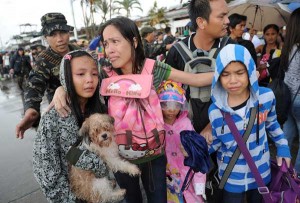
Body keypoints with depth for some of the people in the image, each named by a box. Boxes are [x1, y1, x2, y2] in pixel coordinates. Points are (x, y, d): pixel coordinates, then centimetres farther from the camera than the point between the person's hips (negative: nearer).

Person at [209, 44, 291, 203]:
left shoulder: (266, 96, -14)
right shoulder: (215, 111, -19)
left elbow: (272, 124, 4)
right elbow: (216, 142, -10)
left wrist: (283, 147, 3)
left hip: (261, 171, 2)